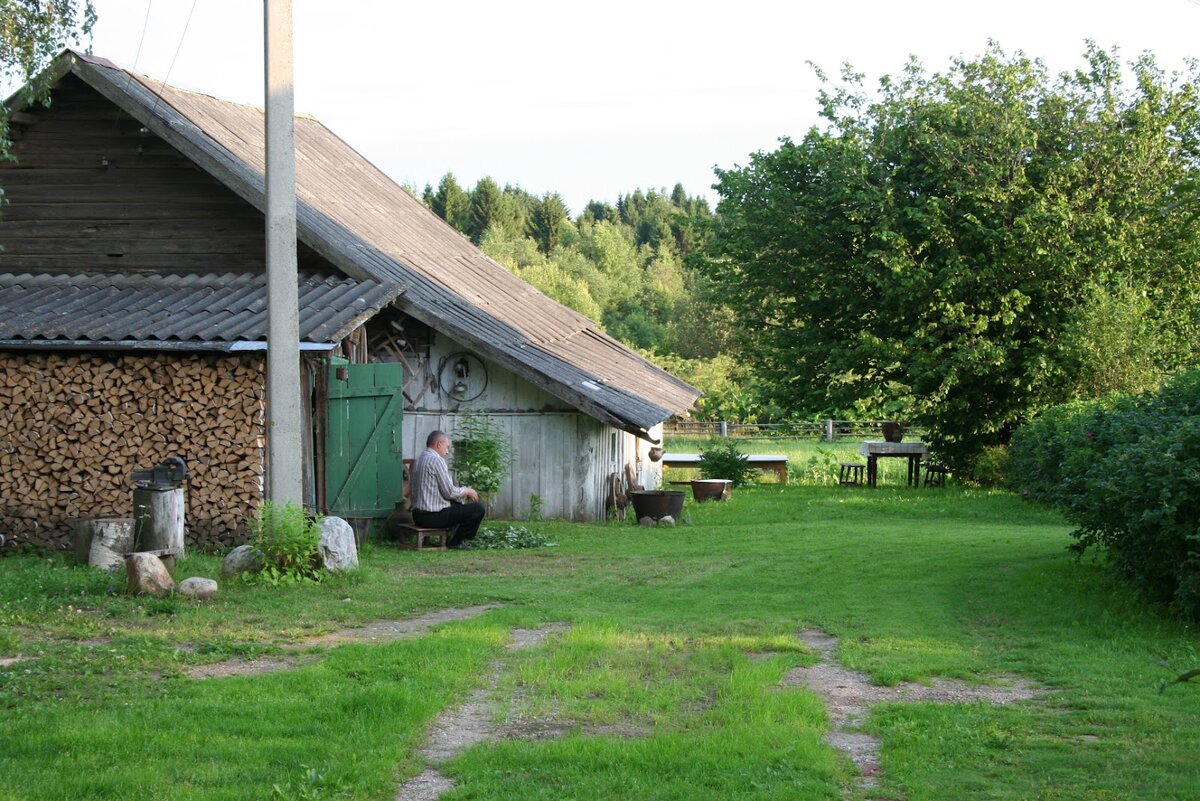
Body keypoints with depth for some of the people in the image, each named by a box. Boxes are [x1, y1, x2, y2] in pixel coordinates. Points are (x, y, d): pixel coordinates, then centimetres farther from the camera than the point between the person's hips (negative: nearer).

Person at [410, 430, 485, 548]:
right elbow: (449, 492, -16)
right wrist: (467, 491, 3)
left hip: (418, 515, 10)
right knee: (478, 508, -6)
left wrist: (464, 492, 16)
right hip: (433, 516, -10)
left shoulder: (419, 460, 14)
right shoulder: (436, 460, -15)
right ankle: (456, 542, 5)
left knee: (458, 504, 31)